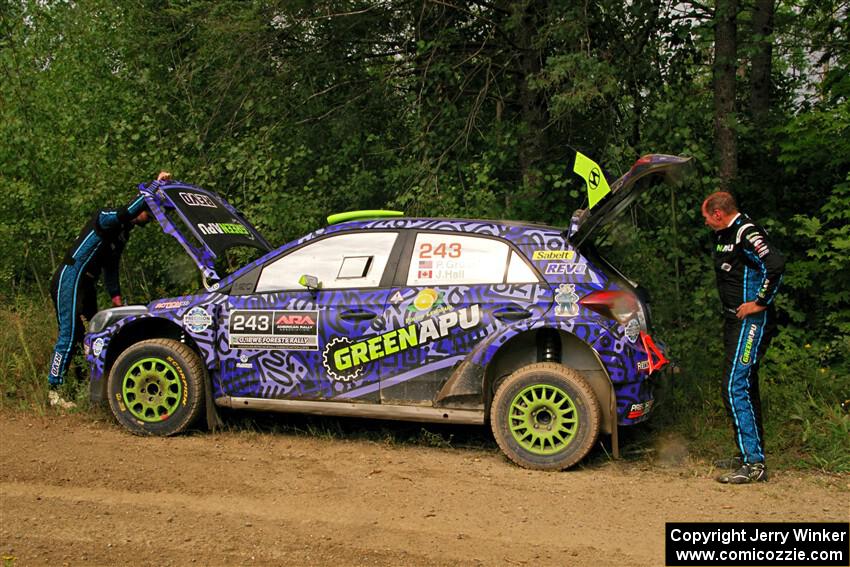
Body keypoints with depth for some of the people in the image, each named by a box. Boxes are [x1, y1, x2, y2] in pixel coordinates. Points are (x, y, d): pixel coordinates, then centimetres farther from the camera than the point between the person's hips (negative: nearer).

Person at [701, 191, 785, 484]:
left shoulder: (746, 233, -17)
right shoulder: (724, 235, 14)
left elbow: (776, 264, -32)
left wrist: (761, 302, -24)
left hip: (752, 321, -11)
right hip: (735, 320, 11)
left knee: (736, 387, -15)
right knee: (745, 386, 16)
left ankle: (754, 464, -14)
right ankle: (749, 454, 27)